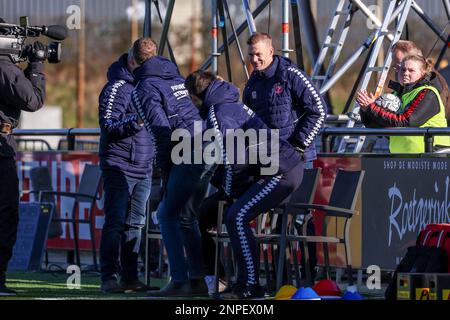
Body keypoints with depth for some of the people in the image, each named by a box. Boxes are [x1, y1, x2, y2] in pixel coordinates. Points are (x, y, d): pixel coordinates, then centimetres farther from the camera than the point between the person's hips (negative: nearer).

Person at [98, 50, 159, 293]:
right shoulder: (117, 88, -8)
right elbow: (108, 126, -17)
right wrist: (137, 121, -29)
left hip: (143, 170, 8)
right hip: (119, 168, -8)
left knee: (135, 225, 8)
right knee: (116, 223, -10)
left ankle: (129, 277, 11)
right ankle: (110, 277, -12)